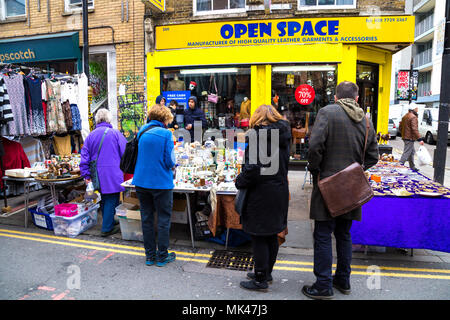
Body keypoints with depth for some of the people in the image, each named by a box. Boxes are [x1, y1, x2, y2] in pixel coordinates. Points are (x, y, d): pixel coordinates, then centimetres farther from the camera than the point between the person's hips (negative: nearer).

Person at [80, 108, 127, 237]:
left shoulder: (90, 136, 5)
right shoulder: (115, 133, -6)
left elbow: (84, 157, 5)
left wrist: (86, 175, 9)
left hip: (98, 175, 5)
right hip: (113, 175, -5)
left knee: (104, 199, 18)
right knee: (112, 199, 2)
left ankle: (108, 222, 31)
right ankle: (107, 228, 5)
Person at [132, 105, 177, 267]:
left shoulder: (141, 132, 5)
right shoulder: (166, 134, -12)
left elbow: (137, 156, 12)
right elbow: (170, 161, -12)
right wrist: (172, 165, 9)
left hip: (141, 182, 6)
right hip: (161, 182, -5)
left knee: (146, 218, 14)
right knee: (163, 220, 8)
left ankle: (150, 255, 25)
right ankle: (162, 256, 17)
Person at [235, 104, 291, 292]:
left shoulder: (259, 135, -15)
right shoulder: (283, 136, 8)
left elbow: (253, 167, -23)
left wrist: (239, 182, -9)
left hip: (261, 194, -8)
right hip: (280, 191, 8)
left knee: (259, 238, 3)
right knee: (272, 236, 18)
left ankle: (260, 280, 14)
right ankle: (267, 273, 34)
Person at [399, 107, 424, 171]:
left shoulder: (405, 116, 14)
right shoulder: (413, 117, -16)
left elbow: (400, 127, 20)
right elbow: (415, 129, -23)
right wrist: (419, 139, -23)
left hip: (405, 137, 10)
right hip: (410, 138, -10)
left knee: (412, 152, 19)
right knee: (407, 153, -8)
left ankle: (412, 166, 26)